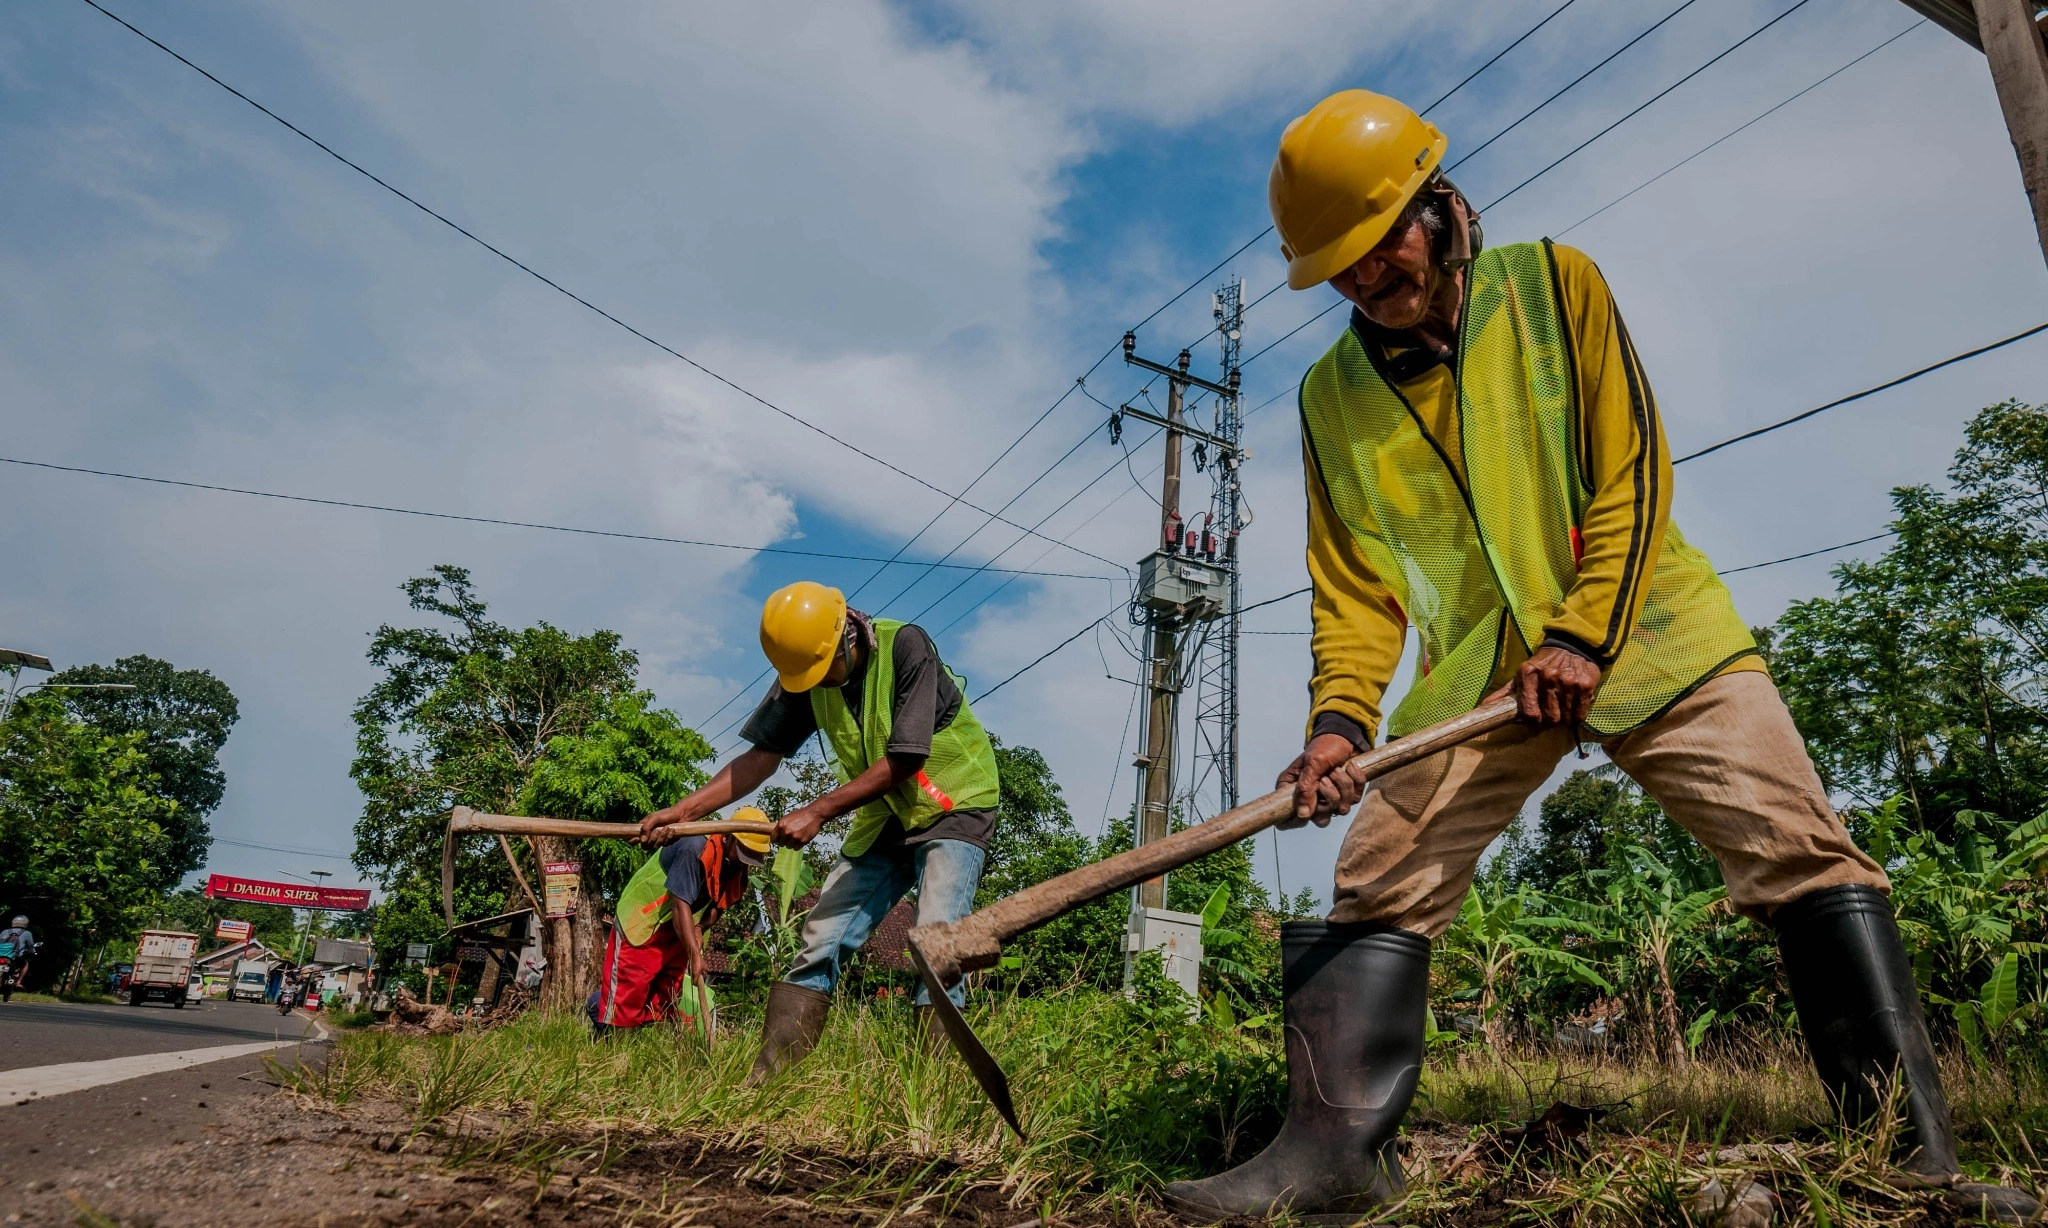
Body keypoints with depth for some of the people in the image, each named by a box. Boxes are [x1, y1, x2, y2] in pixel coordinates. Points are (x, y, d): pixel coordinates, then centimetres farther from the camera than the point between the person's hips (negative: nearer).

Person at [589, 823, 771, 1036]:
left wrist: (700, 927, -14)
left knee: (665, 1002, 8)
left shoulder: (737, 866, -4)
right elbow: (680, 905, -33)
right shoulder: (695, 850, -30)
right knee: (626, 994, -3)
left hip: (676, 932, 8)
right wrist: (694, 954, -38)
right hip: (641, 924, -8)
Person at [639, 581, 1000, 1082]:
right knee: (820, 941, -3)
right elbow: (762, 755, -3)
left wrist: (817, 813, -25)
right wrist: (684, 810, -14)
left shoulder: (905, 646, -23)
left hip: (952, 805, -5)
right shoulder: (804, 671, -5)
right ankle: (764, 1078, -1)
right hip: (882, 818, 5)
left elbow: (905, 759, -26)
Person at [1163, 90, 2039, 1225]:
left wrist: (1582, 635, -17)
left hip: (1640, 628, -1)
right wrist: (1340, 716, -14)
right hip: (1477, 668, 2)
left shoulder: (1553, 285, 0)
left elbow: (1632, 474, -6)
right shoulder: (1332, 395, 6)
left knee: (1806, 856, -11)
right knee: (1376, 881, -8)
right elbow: (1353, 581, 2)